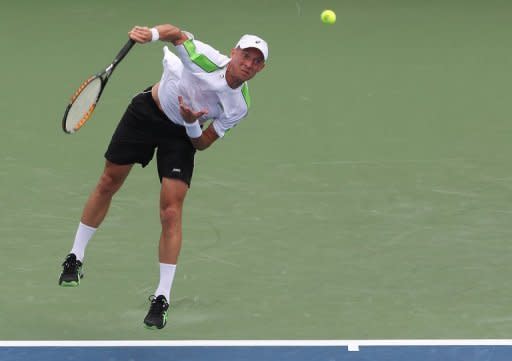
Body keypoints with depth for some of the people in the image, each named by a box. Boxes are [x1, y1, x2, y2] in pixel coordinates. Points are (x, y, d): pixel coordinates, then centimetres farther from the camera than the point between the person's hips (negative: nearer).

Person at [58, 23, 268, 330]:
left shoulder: (240, 107, -19)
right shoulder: (206, 58, -28)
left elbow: (202, 144, -11)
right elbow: (176, 33, -14)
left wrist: (192, 123, -31)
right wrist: (152, 33, -35)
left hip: (183, 135, 0)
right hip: (147, 111, 0)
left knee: (171, 212, -13)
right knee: (108, 183, 10)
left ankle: (162, 298, -6)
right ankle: (76, 258, 29)